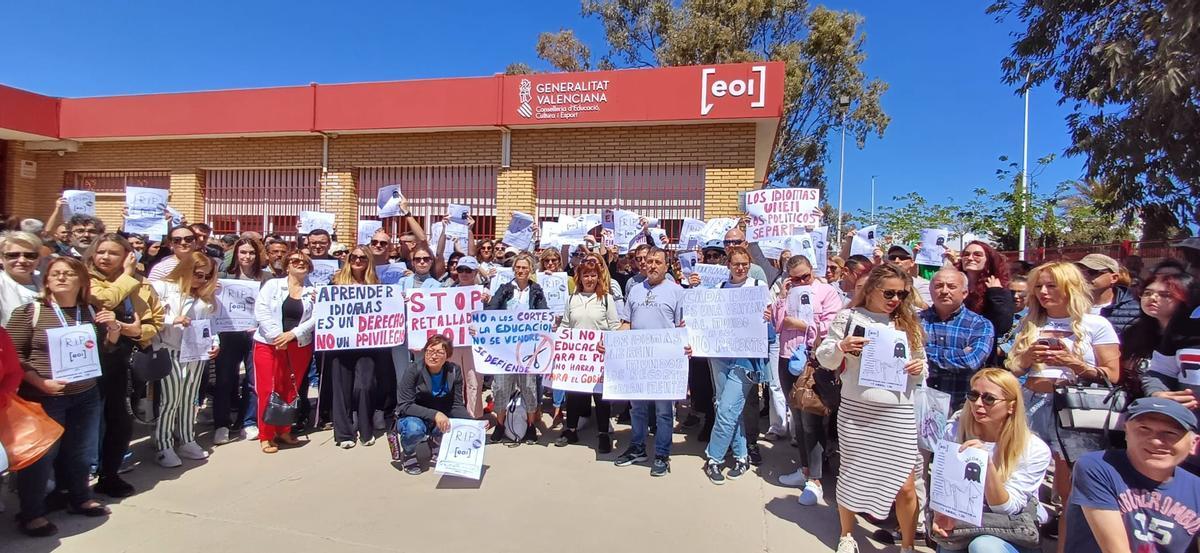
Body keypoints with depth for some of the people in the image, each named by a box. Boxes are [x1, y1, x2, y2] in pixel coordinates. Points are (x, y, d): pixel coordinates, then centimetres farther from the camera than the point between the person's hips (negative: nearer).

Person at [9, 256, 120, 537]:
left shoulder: (90, 311, 6)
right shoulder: (29, 311, -7)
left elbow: (108, 347, 17)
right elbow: (13, 355, -7)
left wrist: (113, 327, -4)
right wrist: (40, 383, -19)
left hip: (86, 396, 4)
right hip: (44, 397, -4)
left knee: (81, 453, 15)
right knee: (40, 455, 3)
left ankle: (79, 498, 33)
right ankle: (31, 513, 20)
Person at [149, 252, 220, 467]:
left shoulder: (206, 296, 11)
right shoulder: (163, 288, -3)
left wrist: (215, 342, 1)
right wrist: (172, 320, -22)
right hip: (169, 351, -5)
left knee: (189, 399, 13)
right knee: (170, 399, -3)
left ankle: (187, 442, 23)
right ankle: (164, 447, 8)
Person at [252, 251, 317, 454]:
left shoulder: (314, 291, 7)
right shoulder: (272, 285, 2)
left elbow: (316, 319, -3)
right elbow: (261, 311, -8)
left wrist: (292, 333, -15)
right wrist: (276, 335, -16)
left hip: (299, 346, 2)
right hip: (269, 344, -2)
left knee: (290, 390, 9)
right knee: (268, 390, -2)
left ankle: (284, 431, 23)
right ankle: (265, 436, 9)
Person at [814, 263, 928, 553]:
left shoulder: (908, 322, 8)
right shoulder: (848, 317, -2)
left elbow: (920, 367, 15)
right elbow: (824, 360, 0)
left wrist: (920, 369, -7)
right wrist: (841, 346, -20)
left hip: (898, 414, 2)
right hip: (856, 411, -2)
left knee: (905, 487, 3)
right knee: (851, 475, 12)